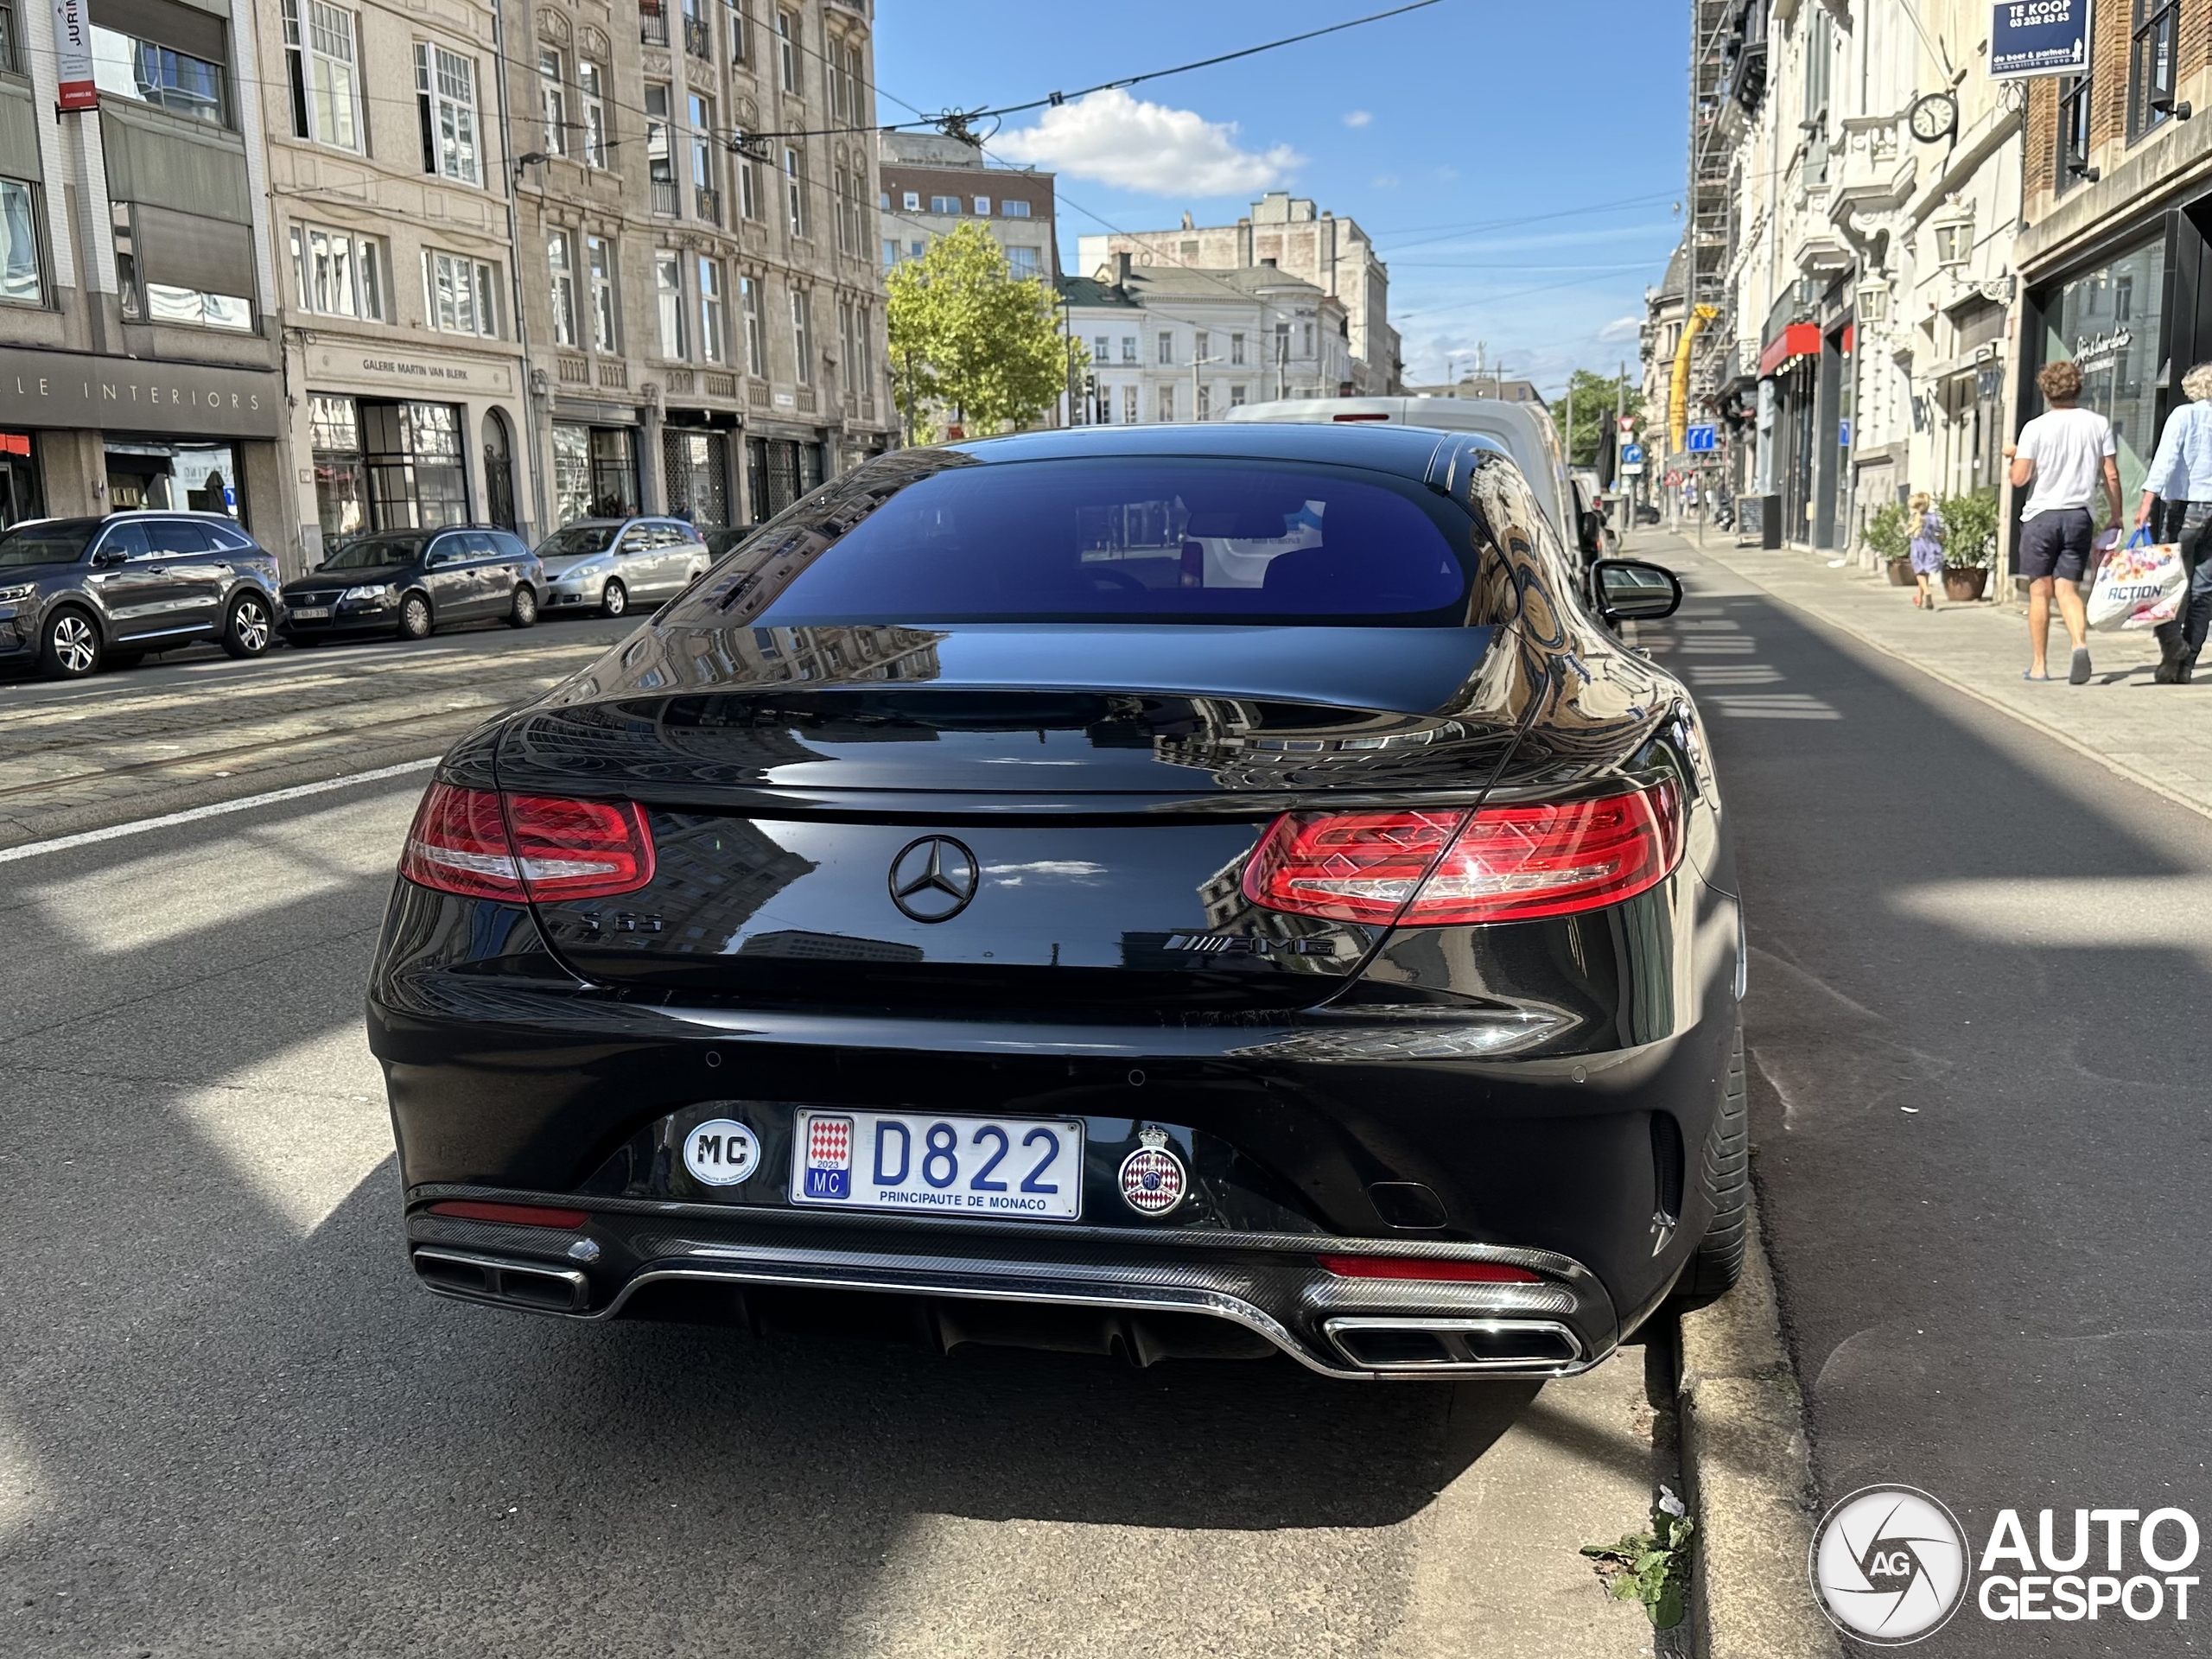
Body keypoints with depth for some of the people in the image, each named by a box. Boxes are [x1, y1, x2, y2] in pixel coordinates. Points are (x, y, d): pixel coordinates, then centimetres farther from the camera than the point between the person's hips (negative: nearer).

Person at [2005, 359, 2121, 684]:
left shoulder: (2035, 428, -5)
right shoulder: (2098, 423, 3)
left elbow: (2019, 478, -9)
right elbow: (2111, 476, 3)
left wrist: (2014, 454, 12)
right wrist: (2115, 517, 12)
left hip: (2040, 516, -2)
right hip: (2078, 516, 2)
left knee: (2040, 591, 6)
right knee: (2068, 590, 4)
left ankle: (2038, 665, 10)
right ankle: (2080, 644, -23)